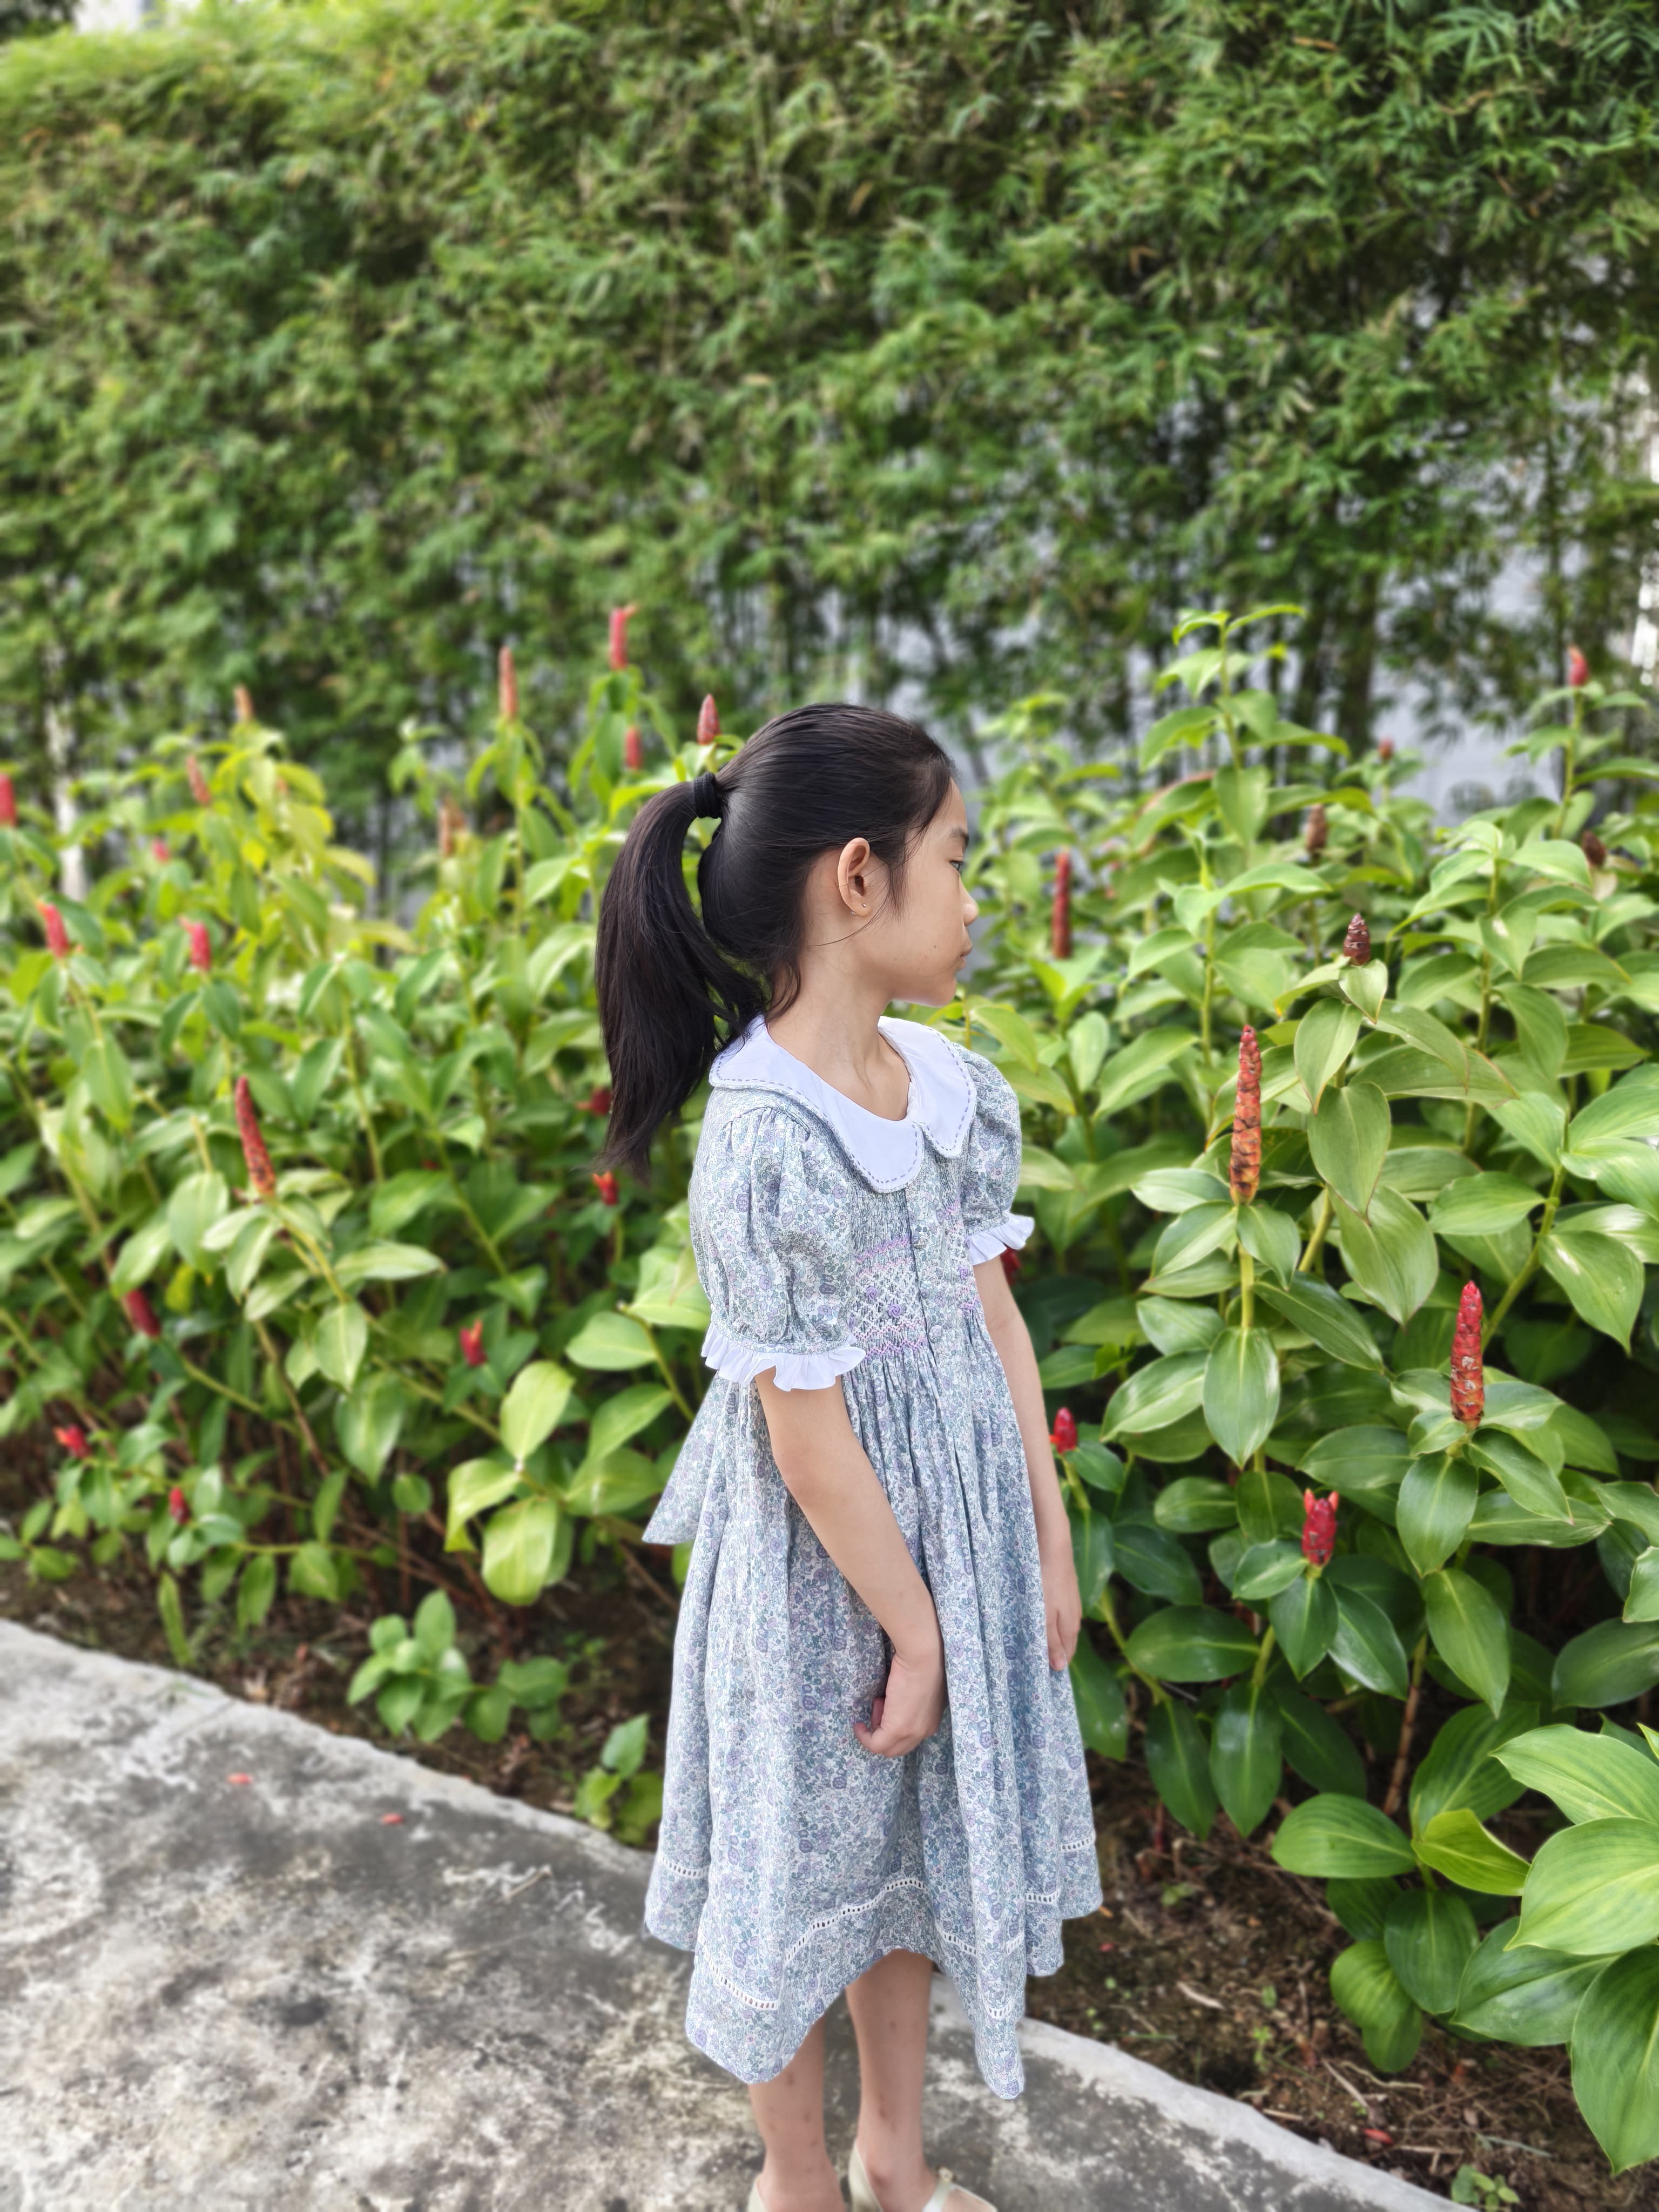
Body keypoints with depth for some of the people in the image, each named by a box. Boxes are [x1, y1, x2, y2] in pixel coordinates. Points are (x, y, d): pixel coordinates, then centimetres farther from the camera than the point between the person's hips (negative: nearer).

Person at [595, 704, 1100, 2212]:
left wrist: (1048, 1542, 5)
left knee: (919, 1832, 23)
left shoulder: (955, 1086, -4)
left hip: (962, 1523, 7)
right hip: (824, 1554, -7)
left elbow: (994, 1317, 2)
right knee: (806, 1854, 16)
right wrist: (914, 1629, -12)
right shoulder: (765, 1142, -26)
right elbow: (805, 1432, -21)